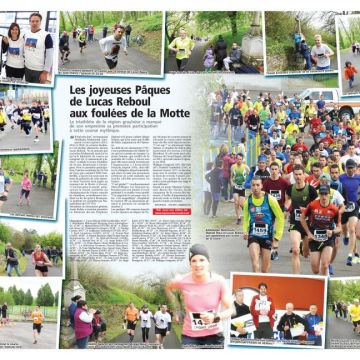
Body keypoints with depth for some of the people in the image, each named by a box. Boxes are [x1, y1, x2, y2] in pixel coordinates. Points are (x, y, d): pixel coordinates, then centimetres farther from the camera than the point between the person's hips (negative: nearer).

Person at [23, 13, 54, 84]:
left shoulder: (46, 36, -11)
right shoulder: (26, 34, 7)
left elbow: (50, 55, -12)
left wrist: (45, 72, -15)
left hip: (39, 71, -6)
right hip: (27, 69, 6)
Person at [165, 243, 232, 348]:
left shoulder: (219, 281, -16)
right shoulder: (183, 281, -12)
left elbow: (230, 310, -13)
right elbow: (168, 288, 12)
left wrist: (215, 317, -31)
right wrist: (176, 310, 7)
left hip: (214, 336, 0)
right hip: (190, 336, 0)